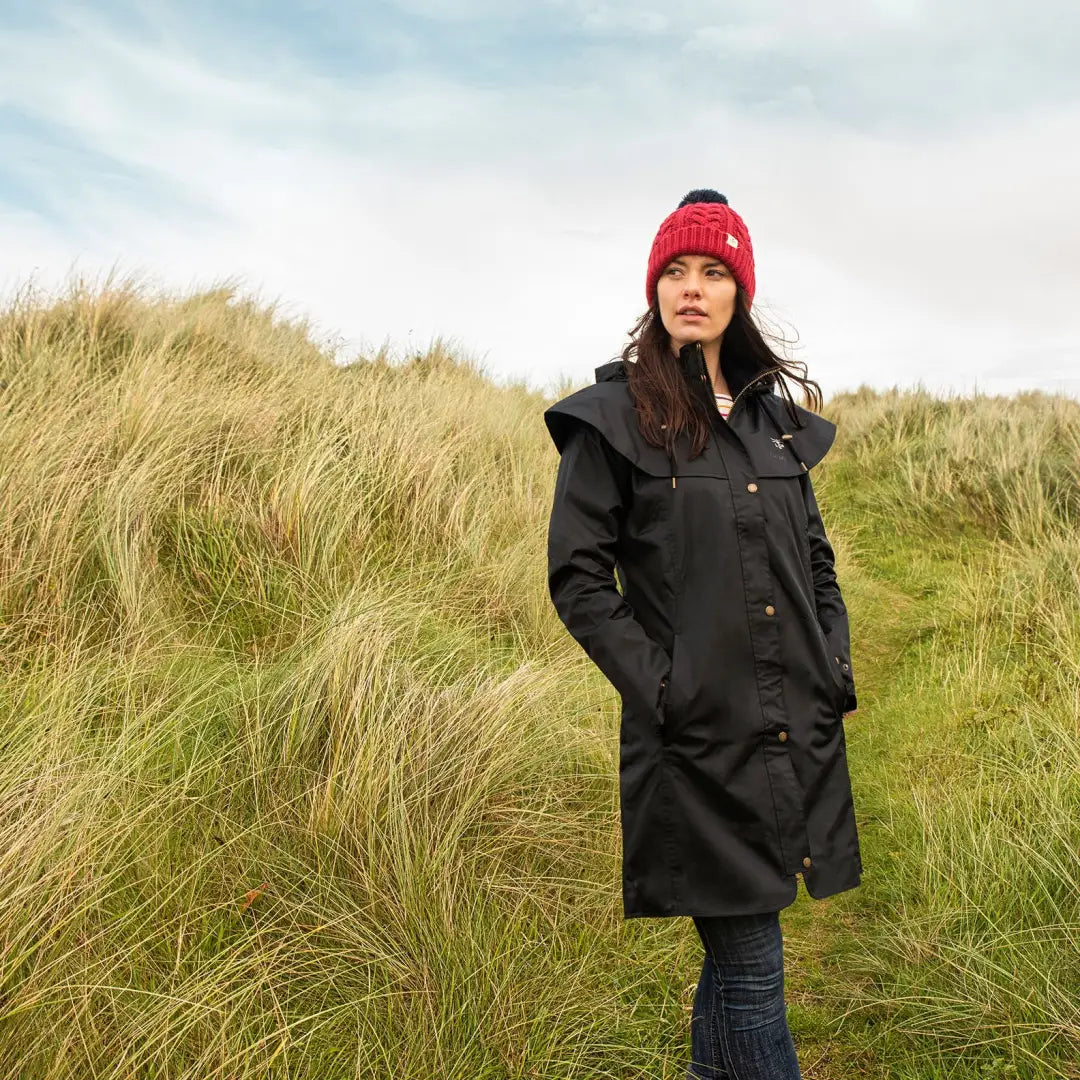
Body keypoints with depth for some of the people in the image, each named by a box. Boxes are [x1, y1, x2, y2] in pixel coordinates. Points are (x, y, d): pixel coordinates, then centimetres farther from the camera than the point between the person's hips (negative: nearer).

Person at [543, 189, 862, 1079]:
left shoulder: (773, 414, 12)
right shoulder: (616, 416, -5)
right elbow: (578, 576, -7)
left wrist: (834, 666, 7)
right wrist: (657, 685, -13)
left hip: (796, 727, 6)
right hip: (699, 735, -5)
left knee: (740, 938, 19)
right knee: (749, 962, 1)